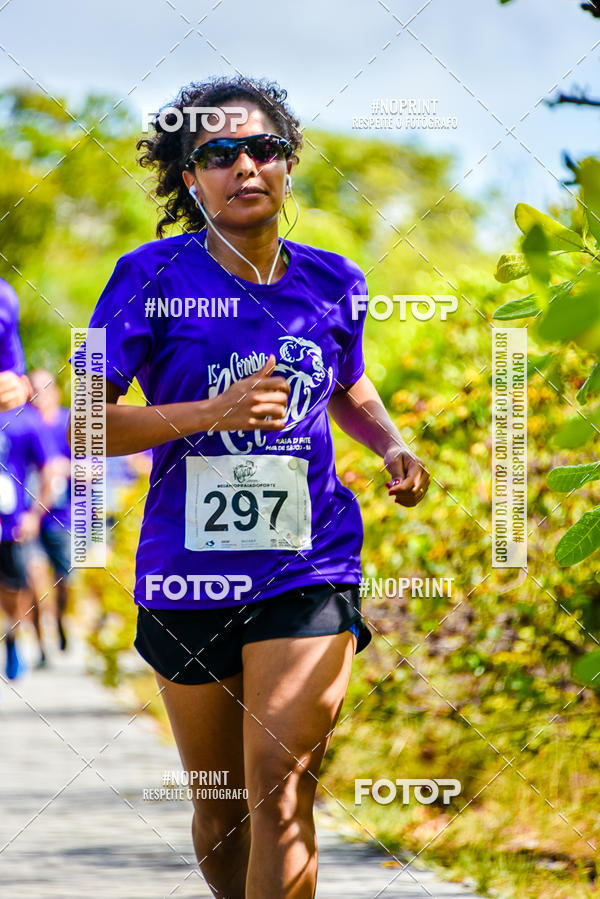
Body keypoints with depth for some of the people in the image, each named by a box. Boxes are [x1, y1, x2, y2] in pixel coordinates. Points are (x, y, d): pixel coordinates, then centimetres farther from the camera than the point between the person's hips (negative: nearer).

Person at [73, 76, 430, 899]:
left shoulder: (331, 282, 4)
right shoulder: (155, 277, -6)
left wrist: (392, 445, 5)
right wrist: (211, 412, -22)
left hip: (308, 572, 0)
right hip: (189, 577, 0)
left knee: (280, 792, -13)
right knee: (219, 805, 12)